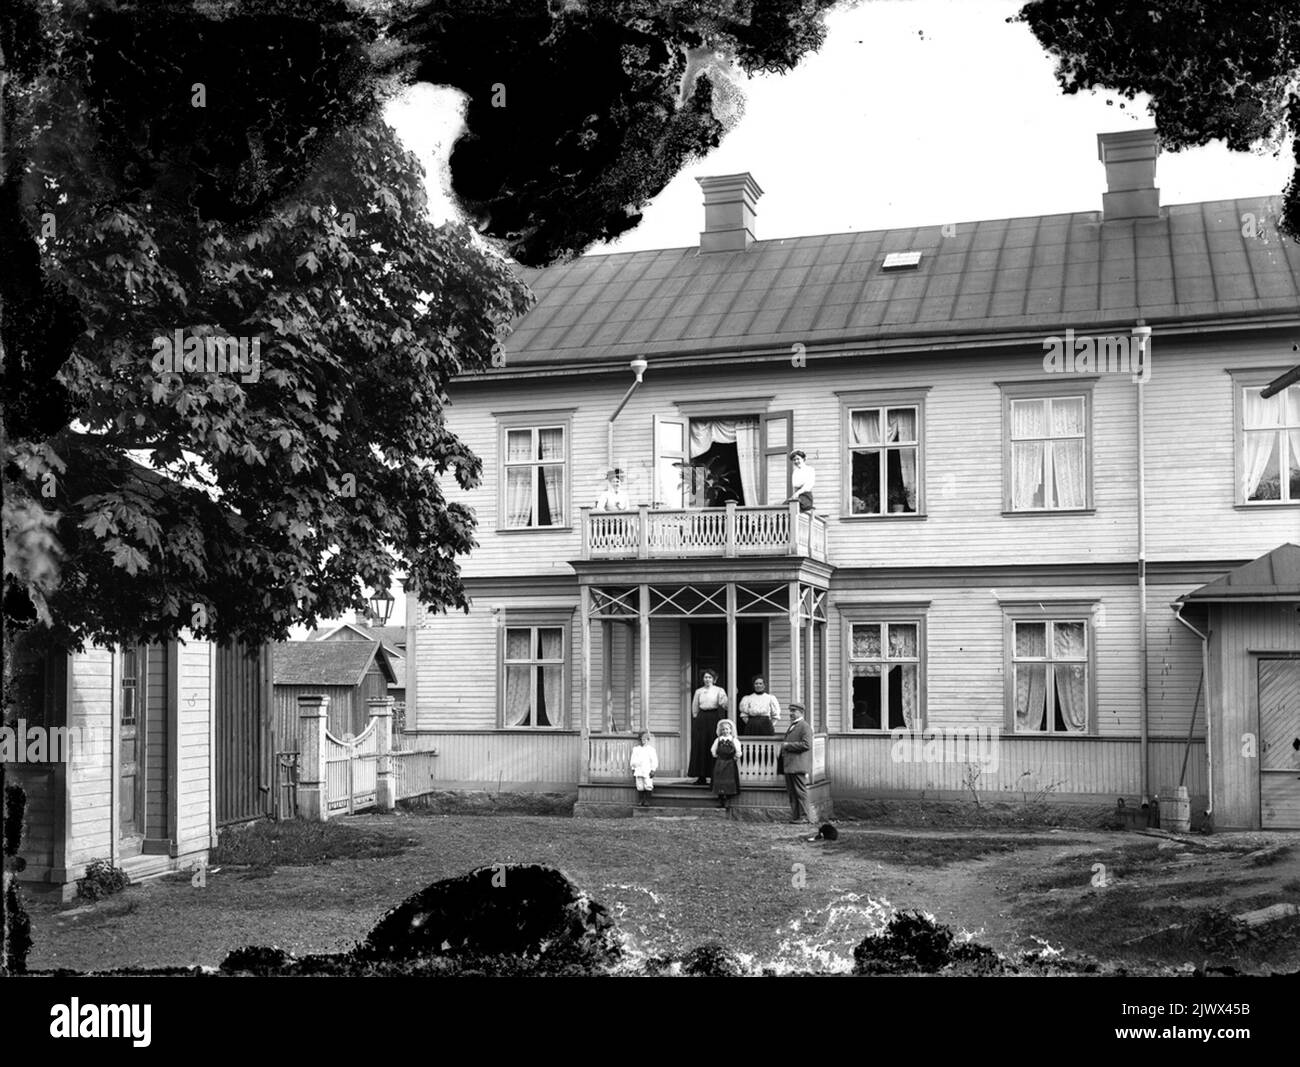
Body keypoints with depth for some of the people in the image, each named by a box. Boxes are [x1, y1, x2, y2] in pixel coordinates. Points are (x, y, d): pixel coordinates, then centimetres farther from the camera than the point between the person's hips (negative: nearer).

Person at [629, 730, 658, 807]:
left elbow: (654, 760, 0)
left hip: (647, 771, -3)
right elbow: (633, 761, 16)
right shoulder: (636, 749, 11)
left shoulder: (651, 749, 1)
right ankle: (640, 801, 11)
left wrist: (653, 770, -6)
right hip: (638, 771, 3)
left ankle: (647, 801, 0)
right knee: (640, 787, 4)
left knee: (648, 786, -7)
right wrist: (633, 770, 13)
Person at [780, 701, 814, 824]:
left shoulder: (804, 727, -7)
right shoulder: (791, 727, 21)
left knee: (800, 792, -6)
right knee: (791, 793, 9)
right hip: (788, 766, 9)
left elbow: (806, 744, -19)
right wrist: (783, 746, 14)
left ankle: (803, 817, -3)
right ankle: (795, 816, 12)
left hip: (798, 766, -9)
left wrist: (788, 745, -15)